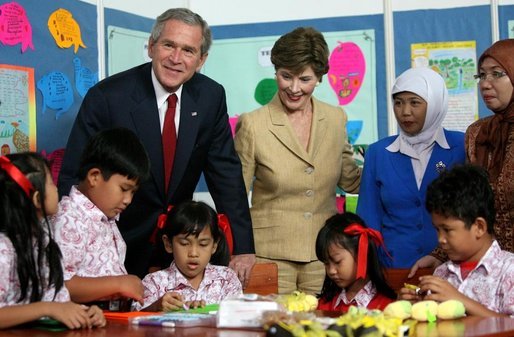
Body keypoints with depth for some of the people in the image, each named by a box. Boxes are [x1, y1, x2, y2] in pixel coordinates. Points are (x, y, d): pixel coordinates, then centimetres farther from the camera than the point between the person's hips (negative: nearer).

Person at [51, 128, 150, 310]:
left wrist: (130, 288, 12)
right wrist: (118, 283, -17)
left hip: (115, 319, 8)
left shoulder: (106, 219, 20)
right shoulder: (69, 220, -10)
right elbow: (59, 286, -20)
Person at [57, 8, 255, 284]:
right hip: (119, 247, -3)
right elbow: (72, 179, -15)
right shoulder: (106, 97, -16)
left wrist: (242, 248, -5)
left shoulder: (211, 97, -3)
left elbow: (226, 172, 1)